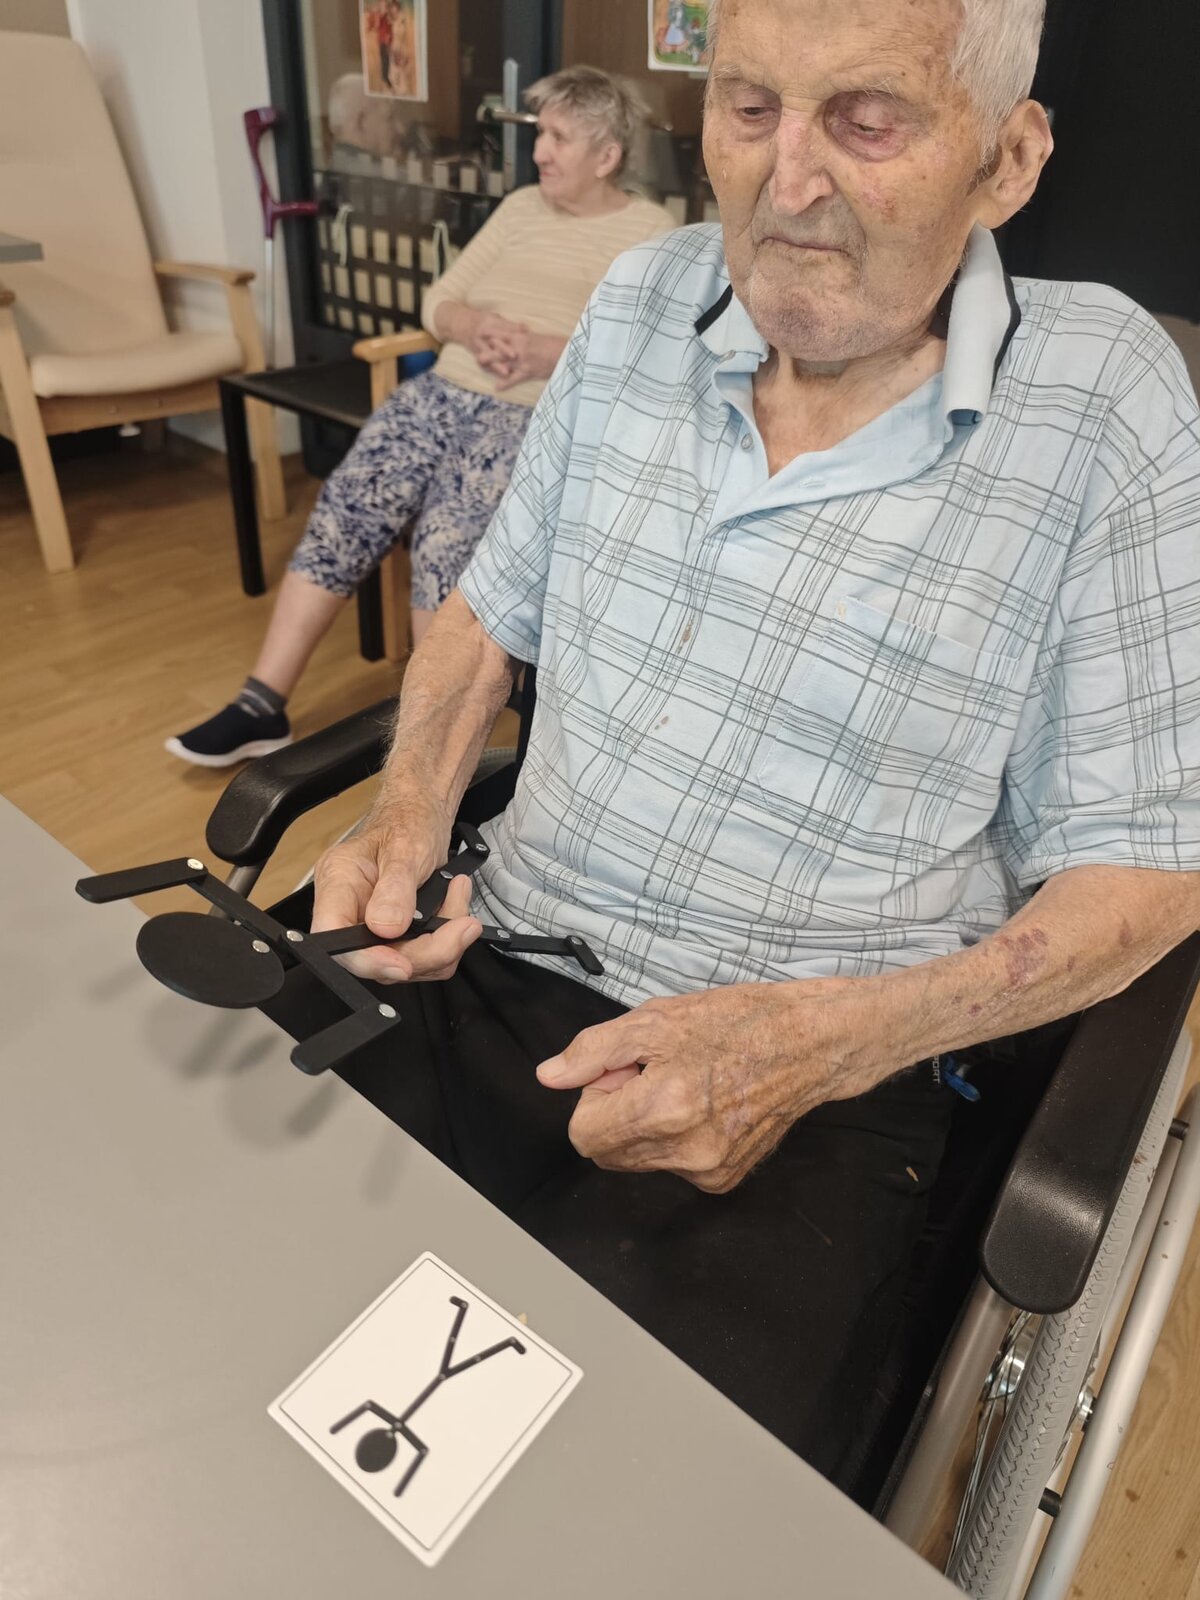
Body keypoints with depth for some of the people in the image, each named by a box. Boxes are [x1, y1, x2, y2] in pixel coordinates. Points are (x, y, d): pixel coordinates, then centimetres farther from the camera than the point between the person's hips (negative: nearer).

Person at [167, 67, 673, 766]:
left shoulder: (651, 232, 4)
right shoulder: (520, 207, 22)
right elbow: (438, 299, 17)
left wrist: (549, 352, -20)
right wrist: (475, 325, -7)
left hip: (541, 415, -5)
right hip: (444, 390, 6)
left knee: (447, 539, -29)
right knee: (342, 510, -12)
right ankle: (262, 706, -9)